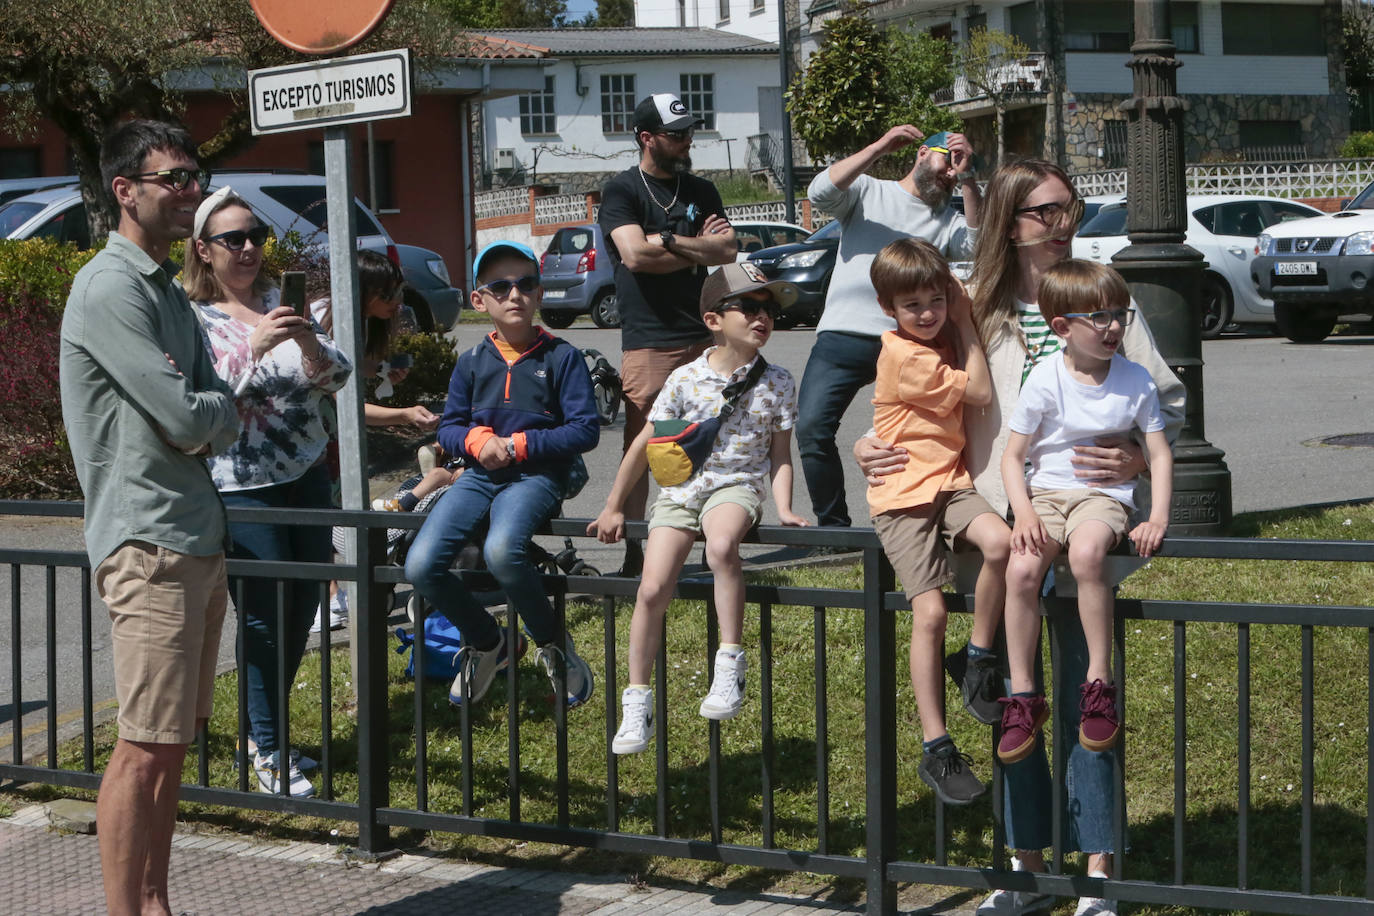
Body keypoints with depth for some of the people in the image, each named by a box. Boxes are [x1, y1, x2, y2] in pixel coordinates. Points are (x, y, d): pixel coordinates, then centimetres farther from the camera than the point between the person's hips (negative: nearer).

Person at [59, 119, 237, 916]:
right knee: (147, 746, -9)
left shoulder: (171, 293, 18)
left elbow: (215, 417, 14)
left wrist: (207, 417, -6)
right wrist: (226, 410, 2)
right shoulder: (111, 289, -12)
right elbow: (187, 420, -18)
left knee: (174, 740, 11)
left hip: (197, 536, 9)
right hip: (148, 540, -9)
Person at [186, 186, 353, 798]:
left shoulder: (281, 303, 9)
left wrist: (309, 344, -20)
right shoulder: (193, 318, -6)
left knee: (303, 610, 10)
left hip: (305, 473, 6)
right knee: (266, 617, -4)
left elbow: (336, 378, 2)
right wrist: (253, 349, -30)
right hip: (239, 485, -6)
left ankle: (267, 733, 26)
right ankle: (267, 751, 9)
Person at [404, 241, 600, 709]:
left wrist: (518, 444, -11)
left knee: (502, 551, -37)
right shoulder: (472, 362, 11)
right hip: (481, 475, 5)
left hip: (536, 476, -5)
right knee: (420, 566, -17)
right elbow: (448, 427, 15)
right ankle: (486, 643, 12)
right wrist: (478, 440, -8)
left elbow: (586, 430, -5)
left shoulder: (561, 356, 0)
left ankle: (554, 644, -9)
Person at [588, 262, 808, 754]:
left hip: (737, 487, -1)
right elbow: (644, 444, 7)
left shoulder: (776, 383, 2)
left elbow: (780, 455, 7)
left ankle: (730, 662, -27)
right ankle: (637, 699, 3)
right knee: (652, 589, -14)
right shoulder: (686, 380, -1)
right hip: (680, 489, 1)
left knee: (721, 545, -37)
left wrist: (783, 509, -9)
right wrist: (613, 508, 10)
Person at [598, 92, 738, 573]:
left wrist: (669, 241, -6)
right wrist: (698, 249, -3)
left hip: (704, 337, 5)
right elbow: (635, 254, -15)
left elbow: (728, 250, 3)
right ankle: (633, 552, -2)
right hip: (648, 341, -5)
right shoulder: (622, 191, 0)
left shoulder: (701, 191, 16)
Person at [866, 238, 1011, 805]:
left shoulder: (942, 339, 11)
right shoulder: (904, 356, -14)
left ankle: (981, 662, -6)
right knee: (930, 611, -13)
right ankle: (936, 748, -7)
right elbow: (980, 392, -11)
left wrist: (962, 318, 9)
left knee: (999, 541, -26)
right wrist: (965, 326, -3)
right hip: (904, 493, -6)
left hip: (950, 482, 6)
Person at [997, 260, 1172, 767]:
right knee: (1021, 568, -29)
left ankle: (1099, 683, -25)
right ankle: (1022, 696, -14)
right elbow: (1012, 456, 1)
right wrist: (1023, 512, -16)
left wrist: (1158, 519, -8)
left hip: (1104, 496, -1)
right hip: (1046, 493, 1)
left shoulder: (1135, 381, 2)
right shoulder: (1045, 378, -2)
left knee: (1086, 550, -36)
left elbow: (1159, 454, 7)